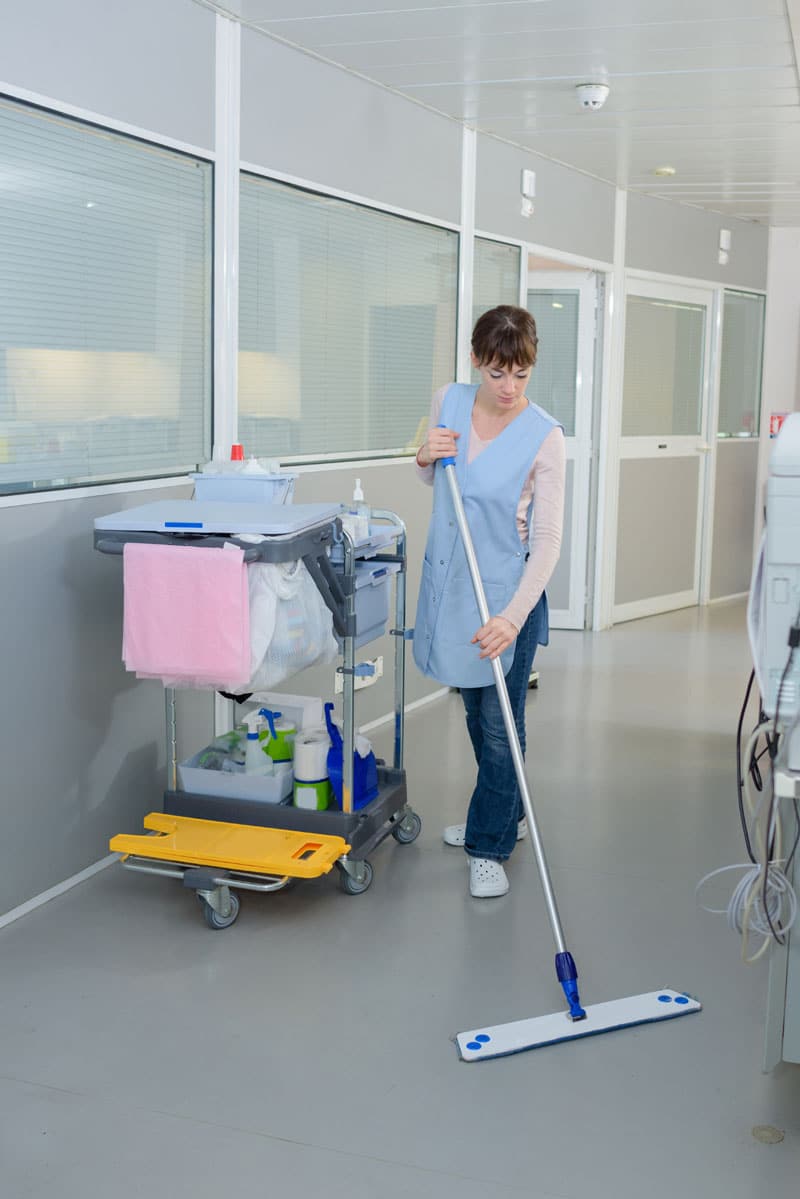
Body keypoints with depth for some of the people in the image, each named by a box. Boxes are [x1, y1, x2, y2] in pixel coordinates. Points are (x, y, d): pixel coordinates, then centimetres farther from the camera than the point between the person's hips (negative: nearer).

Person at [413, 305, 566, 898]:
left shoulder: (544, 436, -18)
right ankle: (506, 813, 39)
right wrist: (425, 456, -8)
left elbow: (548, 539, -18)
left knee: (500, 723, 1)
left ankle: (490, 847, 16)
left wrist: (514, 616, -28)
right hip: (451, 578, 6)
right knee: (476, 711, 19)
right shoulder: (448, 402, -2)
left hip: (506, 587, -5)